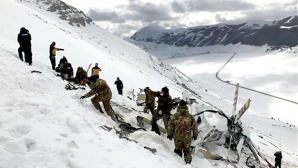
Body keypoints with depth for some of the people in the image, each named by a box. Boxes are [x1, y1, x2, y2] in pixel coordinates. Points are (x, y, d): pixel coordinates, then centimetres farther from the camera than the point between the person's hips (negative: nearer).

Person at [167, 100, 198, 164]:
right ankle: (188, 163, 23)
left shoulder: (174, 116, -11)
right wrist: (195, 135, 17)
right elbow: (194, 127, 2)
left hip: (177, 137, 0)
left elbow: (170, 126, -3)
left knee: (178, 150, 18)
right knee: (187, 151, 17)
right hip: (187, 138, 0)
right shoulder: (190, 117, -7)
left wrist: (169, 134, 11)